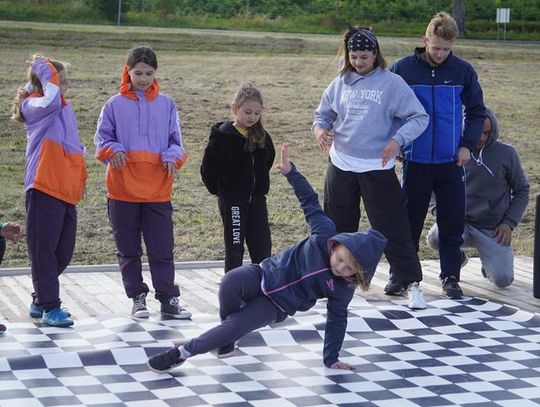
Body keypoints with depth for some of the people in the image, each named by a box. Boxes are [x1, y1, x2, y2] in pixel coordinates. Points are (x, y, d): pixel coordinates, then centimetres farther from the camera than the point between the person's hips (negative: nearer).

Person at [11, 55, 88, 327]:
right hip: (44, 189, -8)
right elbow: (50, 102, -29)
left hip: (67, 190, 8)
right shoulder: (32, 106, -5)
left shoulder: (64, 108, 19)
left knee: (63, 251, 12)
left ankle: (41, 300, 27)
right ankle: (49, 308, 0)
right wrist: (47, 75, -15)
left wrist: (81, 176, 19)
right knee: (44, 249, -4)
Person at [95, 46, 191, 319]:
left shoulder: (167, 105, 6)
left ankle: (168, 299, 8)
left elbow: (176, 141, 9)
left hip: (158, 189, 0)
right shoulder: (115, 105, 3)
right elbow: (102, 138, 7)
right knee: (128, 250, 8)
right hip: (123, 189, 0)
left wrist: (172, 157, -11)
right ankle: (137, 298, 19)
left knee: (162, 248, 2)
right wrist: (113, 150, -14)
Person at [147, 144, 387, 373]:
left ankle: (181, 353, -11)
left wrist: (331, 358, 0)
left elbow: (337, 319, 0)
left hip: (276, 304, -1)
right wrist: (290, 172, -11)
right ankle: (229, 320, -3)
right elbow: (310, 202, -4)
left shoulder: (343, 288, -10)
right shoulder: (325, 234, -12)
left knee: (235, 329, -26)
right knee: (233, 281, -35)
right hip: (266, 275, 1)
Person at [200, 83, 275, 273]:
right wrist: (219, 190, -1)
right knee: (235, 248, 1)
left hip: (256, 199, 5)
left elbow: (267, 161, 21)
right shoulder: (222, 136, -12)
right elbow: (208, 169, -9)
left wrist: (261, 188, 14)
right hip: (232, 200, -5)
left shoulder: (261, 136, 4)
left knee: (262, 247, 6)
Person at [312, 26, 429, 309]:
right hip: (340, 166, 4)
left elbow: (419, 118, -7)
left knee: (392, 227, -5)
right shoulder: (340, 83, 6)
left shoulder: (392, 83, -7)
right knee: (338, 228, 14)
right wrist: (319, 129, -7)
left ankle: (412, 284, 1)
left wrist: (397, 140, -22)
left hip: (377, 169, -4)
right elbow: (323, 114, 16)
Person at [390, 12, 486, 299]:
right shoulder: (402, 69, -5)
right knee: (409, 222, 8)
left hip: (451, 162, 1)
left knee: (453, 223, 4)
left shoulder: (463, 71, -1)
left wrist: (467, 145, -1)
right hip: (416, 161, -1)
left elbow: (476, 111, 9)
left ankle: (450, 277, 17)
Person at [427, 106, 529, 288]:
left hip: (493, 230, 0)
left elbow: (522, 190, 7)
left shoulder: (506, 154, -3)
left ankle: (490, 260, 22)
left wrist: (509, 222, -4)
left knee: (503, 279, -17)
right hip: (460, 223, 0)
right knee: (435, 238, -32)